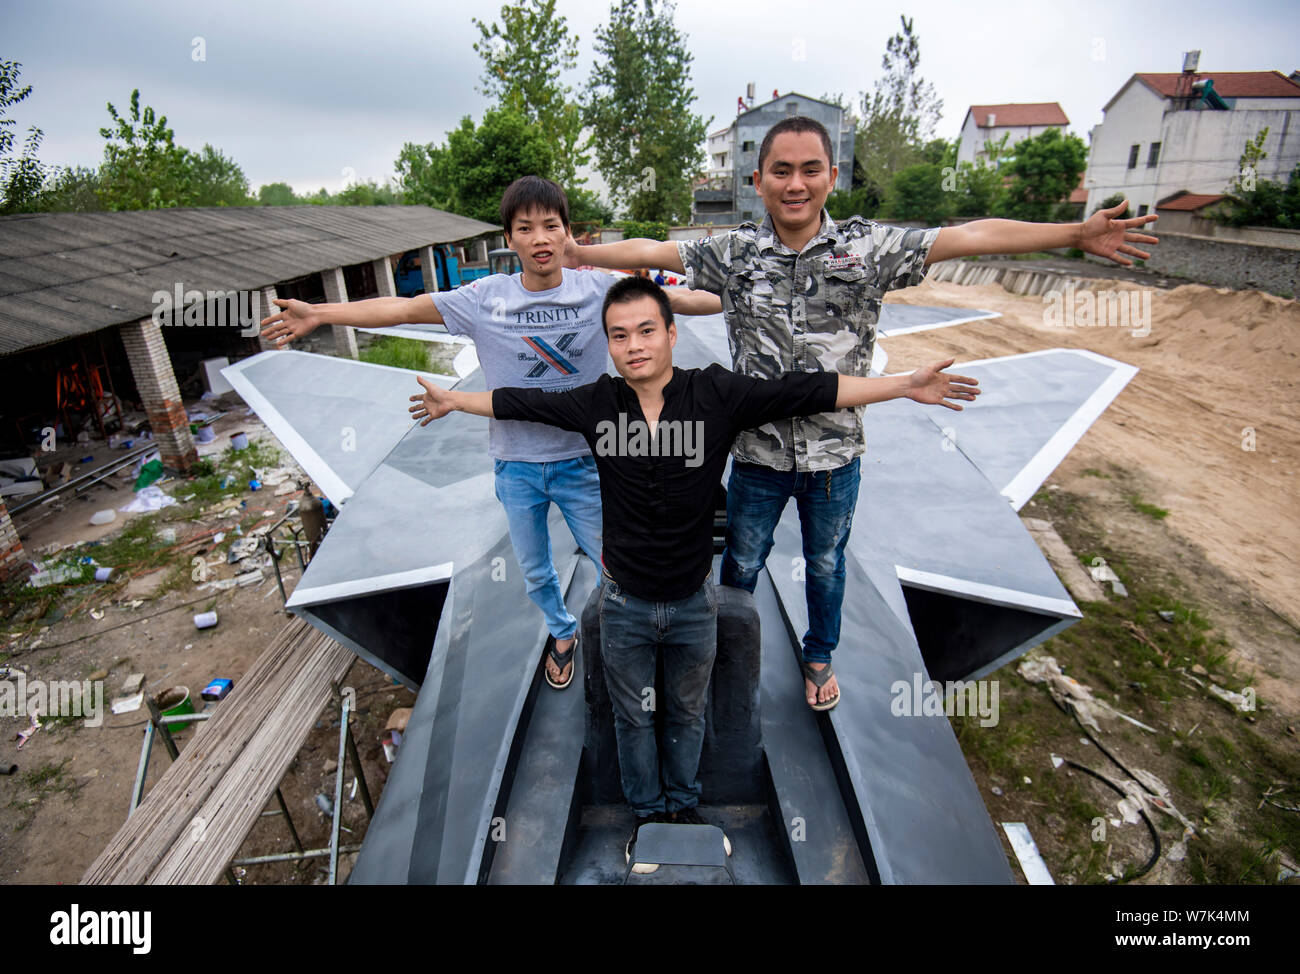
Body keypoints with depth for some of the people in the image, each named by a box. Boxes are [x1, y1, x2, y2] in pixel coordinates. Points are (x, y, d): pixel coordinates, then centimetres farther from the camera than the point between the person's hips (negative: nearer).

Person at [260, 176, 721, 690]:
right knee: (535, 571, 20)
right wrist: (319, 313, -5)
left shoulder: (599, 289, -8)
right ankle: (562, 632, 50)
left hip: (582, 461, -1)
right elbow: (404, 307, -3)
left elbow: (677, 299, -7)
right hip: (516, 465, 2)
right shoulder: (486, 298, -6)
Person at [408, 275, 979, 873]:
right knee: (632, 718, 21)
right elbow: (519, 402, 2)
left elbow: (813, 391, -14)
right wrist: (453, 400, 14)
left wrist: (906, 386, -14)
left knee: (687, 713, 23)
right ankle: (647, 812, 49)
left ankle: (683, 804, 52)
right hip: (624, 603, 1)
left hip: (694, 600, 0)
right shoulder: (594, 404, -11)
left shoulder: (718, 394, -15)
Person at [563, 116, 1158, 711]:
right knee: (740, 563, 17)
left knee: (826, 564, 20)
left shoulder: (869, 247, -7)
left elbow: (972, 236, -8)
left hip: (835, 455, 1)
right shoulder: (733, 252, -5)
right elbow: (652, 250, -4)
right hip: (757, 453, 0)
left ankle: (819, 657, 48)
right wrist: (578, 253, -8)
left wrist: (1077, 233, -9)